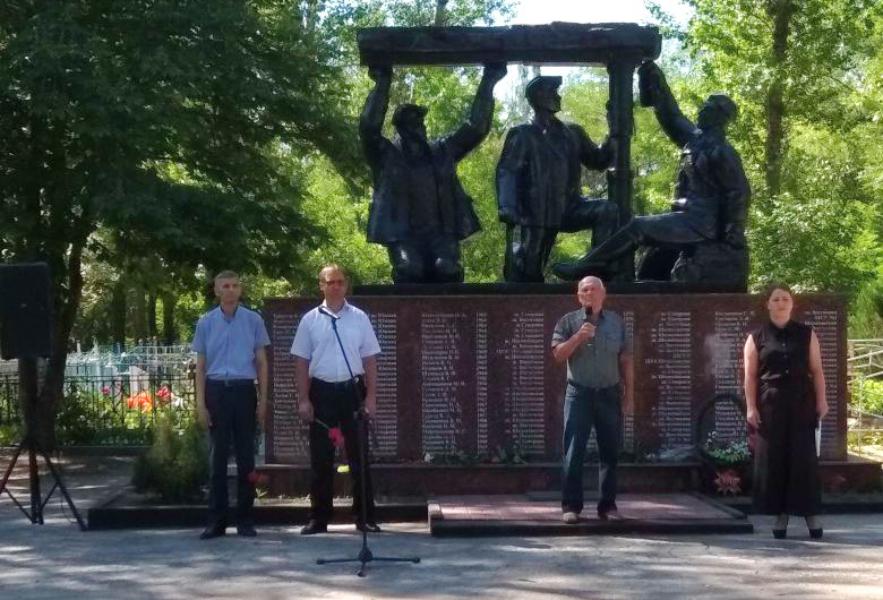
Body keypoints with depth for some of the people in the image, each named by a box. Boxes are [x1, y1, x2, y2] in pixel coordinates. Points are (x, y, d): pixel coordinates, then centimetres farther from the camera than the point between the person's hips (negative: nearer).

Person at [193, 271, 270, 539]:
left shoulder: (253, 320, 4)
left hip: (244, 390, 0)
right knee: (218, 456, 3)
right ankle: (216, 519, 8)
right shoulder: (206, 322, 6)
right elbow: (200, 366, 8)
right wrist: (200, 403, 0)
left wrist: (263, 400, 2)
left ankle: (245, 519, 10)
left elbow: (261, 362, 7)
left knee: (246, 456, 3)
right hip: (217, 390, 0)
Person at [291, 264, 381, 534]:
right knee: (321, 458, 4)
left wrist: (371, 396, -2)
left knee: (359, 456, 2)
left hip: (352, 390, 0)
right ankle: (319, 518, 10)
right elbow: (302, 362, 4)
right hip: (322, 391, 0)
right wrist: (303, 399, -2)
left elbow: (370, 360, 5)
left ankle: (365, 516, 7)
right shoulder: (310, 320, 3)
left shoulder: (359, 318, 4)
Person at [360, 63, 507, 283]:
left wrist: (487, 83, 14)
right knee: (409, 271, -31)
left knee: (447, 269, -27)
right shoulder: (387, 155, 8)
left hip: (441, 233, 3)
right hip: (403, 235, -2)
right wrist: (382, 85, -10)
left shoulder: (442, 151, 20)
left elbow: (476, 128, 18)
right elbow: (369, 127, -8)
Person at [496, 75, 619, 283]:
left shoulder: (572, 133, 16)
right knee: (523, 273, -6)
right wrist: (507, 208, -24)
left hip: (568, 210, 4)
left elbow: (599, 161, 21)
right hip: (534, 215, -4)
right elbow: (506, 172, -8)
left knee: (608, 211, -19)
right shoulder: (522, 135, 2)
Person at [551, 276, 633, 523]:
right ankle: (571, 505, -2)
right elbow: (558, 355, -6)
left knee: (610, 451, 5)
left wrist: (628, 392, 6)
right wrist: (578, 337, -18)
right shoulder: (568, 322, 2)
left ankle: (608, 504, 13)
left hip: (609, 393, 2)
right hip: (579, 393, -2)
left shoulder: (617, 322, 9)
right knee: (573, 452, -5)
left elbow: (625, 360, 10)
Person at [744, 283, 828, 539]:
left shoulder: (806, 334, 9)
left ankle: (811, 513, 2)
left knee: (804, 457, -3)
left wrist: (821, 401, -2)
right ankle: (781, 513, 6)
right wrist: (751, 407, -6)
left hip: (801, 404, 0)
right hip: (770, 406, 0)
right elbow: (750, 375, 2)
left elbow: (816, 370, 7)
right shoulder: (756, 338, 6)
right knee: (773, 459, -1)